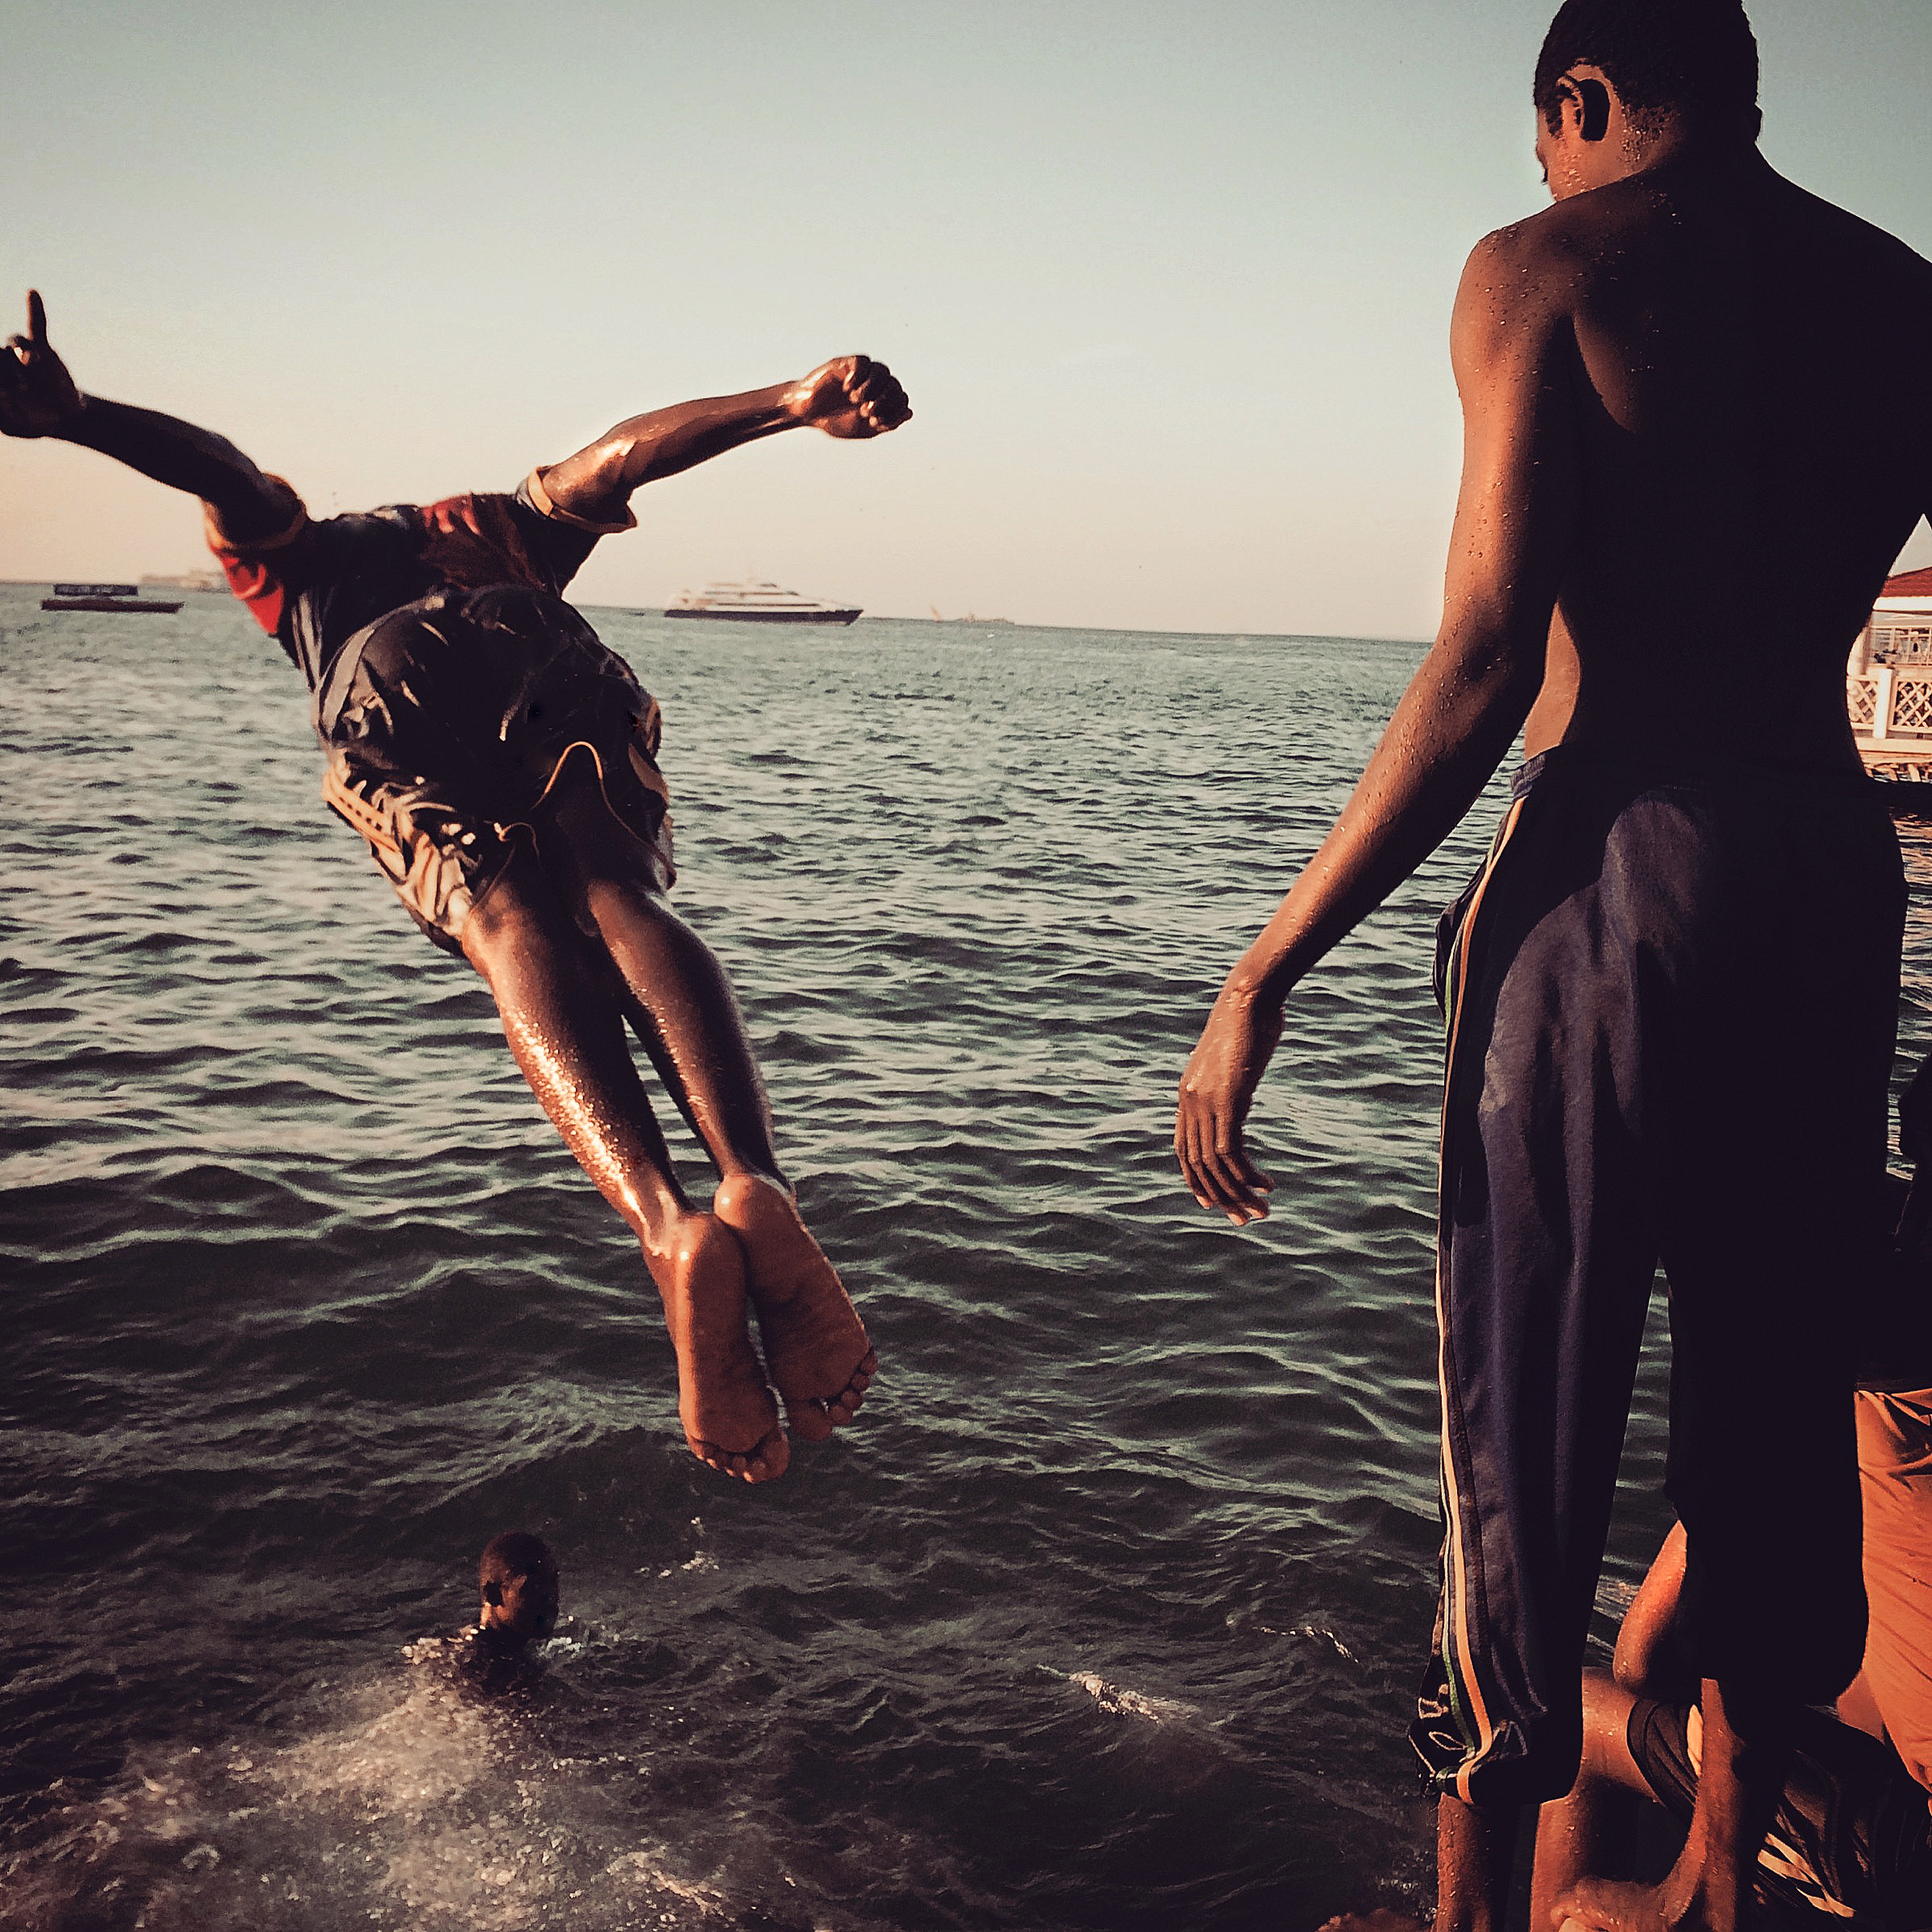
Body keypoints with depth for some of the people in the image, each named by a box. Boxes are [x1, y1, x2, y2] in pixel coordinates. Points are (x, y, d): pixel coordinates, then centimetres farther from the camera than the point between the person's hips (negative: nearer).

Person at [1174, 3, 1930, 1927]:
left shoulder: (1548, 264, -2)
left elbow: (1487, 660, -14)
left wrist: (1266, 971, -14)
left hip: (1618, 856, -5)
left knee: (1526, 1413, 5)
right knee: (1774, 1403, 16)